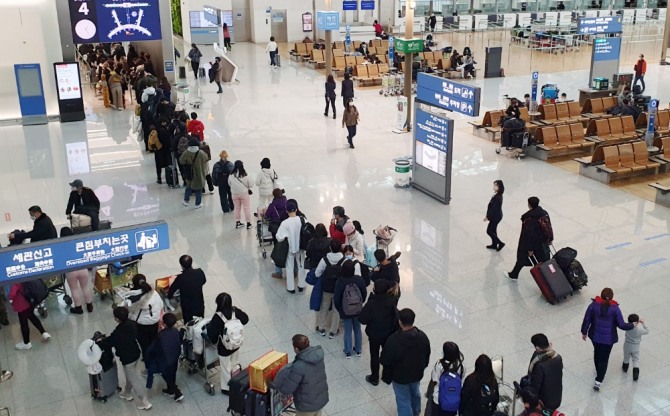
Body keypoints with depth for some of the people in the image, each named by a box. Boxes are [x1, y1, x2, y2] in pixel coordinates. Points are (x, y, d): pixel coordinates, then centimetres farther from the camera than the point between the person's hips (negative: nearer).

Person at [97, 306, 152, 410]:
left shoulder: (118, 333, -33)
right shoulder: (131, 323, -11)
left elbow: (108, 343, -18)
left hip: (128, 359, -8)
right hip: (136, 353, 8)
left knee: (134, 380, 9)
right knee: (130, 376, 30)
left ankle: (145, 403, 19)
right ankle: (127, 393, 52)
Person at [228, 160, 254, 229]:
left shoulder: (231, 175, -11)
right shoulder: (244, 175, -19)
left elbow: (229, 184, 4)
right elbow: (251, 184, -10)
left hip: (234, 194, 3)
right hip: (244, 193, -3)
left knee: (237, 208, 17)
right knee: (246, 208, 9)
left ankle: (237, 222, 25)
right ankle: (248, 223, 15)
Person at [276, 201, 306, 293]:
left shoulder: (285, 223, -22)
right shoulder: (302, 220, -14)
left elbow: (279, 237, -23)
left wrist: (285, 237, -3)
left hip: (290, 248, -2)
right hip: (300, 247, 3)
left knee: (290, 267, 14)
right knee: (301, 266, 20)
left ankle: (291, 287, 22)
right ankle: (301, 285, 30)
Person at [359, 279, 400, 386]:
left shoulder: (371, 303, -27)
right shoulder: (392, 301, -18)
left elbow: (362, 319, -22)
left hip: (374, 334, -3)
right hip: (388, 333, 3)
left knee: (374, 356, 16)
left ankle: (374, 378, 29)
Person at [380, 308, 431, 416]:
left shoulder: (394, 340, -33)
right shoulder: (422, 336, -17)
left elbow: (385, 361, -22)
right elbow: (427, 356, -1)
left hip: (400, 376, -5)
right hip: (417, 373, 5)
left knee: (403, 400, 16)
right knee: (415, 393, 31)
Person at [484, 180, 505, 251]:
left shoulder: (497, 197, -29)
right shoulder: (498, 195, 0)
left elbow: (493, 208, -25)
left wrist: (487, 217, -16)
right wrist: (489, 216, 16)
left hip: (495, 217, -9)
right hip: (496, 216, 9)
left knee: (489, 231, 4)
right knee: (493, 230, 22)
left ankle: (500, 243, 13)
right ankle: (494, 245, 36)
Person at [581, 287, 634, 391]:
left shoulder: (593, 305, -14)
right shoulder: (615, 308, -19)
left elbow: (587, 320, -7)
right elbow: (621, 325, -15)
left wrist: (584, 332, 8)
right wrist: (632, 325, 4)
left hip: (595, 336, 3)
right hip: (608, 338, -2)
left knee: (597, 352, 29)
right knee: (604, 359, 8)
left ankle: (598, 370, 51)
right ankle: (598, 381, 5)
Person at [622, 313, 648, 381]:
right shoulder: (639, 330, -26)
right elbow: (647, 331, -8)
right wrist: (643, 324, -5)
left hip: (627, 346, 2)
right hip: (635, 347, -2)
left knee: (626, 358, 24)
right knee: (636, 360, 10)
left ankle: (625, 368, 49)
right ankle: (635, 375, 2)